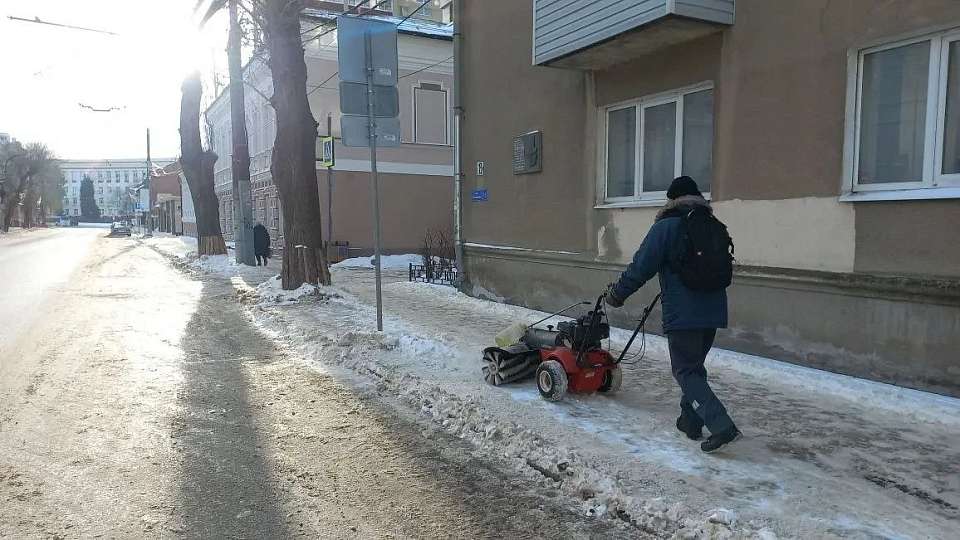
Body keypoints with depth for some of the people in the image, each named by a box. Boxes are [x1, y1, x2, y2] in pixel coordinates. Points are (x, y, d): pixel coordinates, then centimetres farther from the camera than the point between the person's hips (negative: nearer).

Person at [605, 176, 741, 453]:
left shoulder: (666, 226, -9)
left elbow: (641, 267, -10)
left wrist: (617, 294, 2)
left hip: (682, 313, -7)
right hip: (713, 311, 7)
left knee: (685, 371, 1)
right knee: (695, 366, 20)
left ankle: (722, 426, -9)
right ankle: (691, 421, 27)